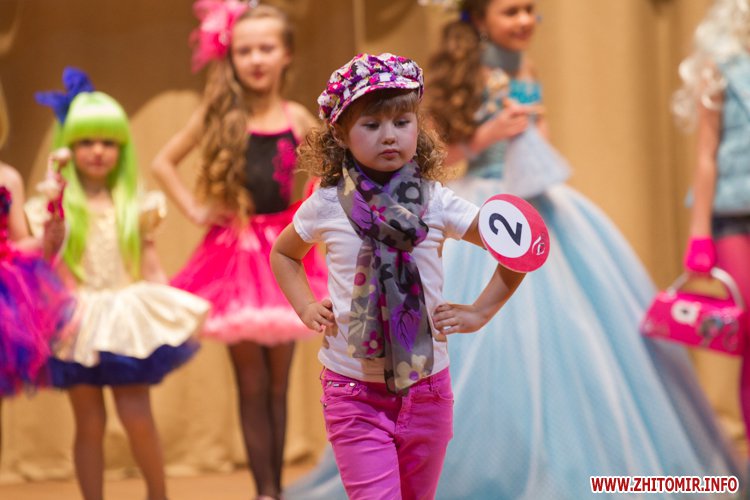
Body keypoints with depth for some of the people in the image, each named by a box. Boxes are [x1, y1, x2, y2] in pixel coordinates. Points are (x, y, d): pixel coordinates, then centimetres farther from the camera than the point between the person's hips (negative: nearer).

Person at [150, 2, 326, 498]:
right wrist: (194, 209, 2)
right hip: (234, 251, -1)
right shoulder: (219, 115, 0)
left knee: (278, 383, 7)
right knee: (251, 384, 0)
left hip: (283, 252, 1)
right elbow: (163, 163, 10)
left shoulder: (297, 118, 2)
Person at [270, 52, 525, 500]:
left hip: (426, 386, 2)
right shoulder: (327, 205, -3)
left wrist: (479, 312, -1)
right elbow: (283, 253, 18)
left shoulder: (437, 202, -4)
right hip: (354, 391, -2)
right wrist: (306, 308, 5)